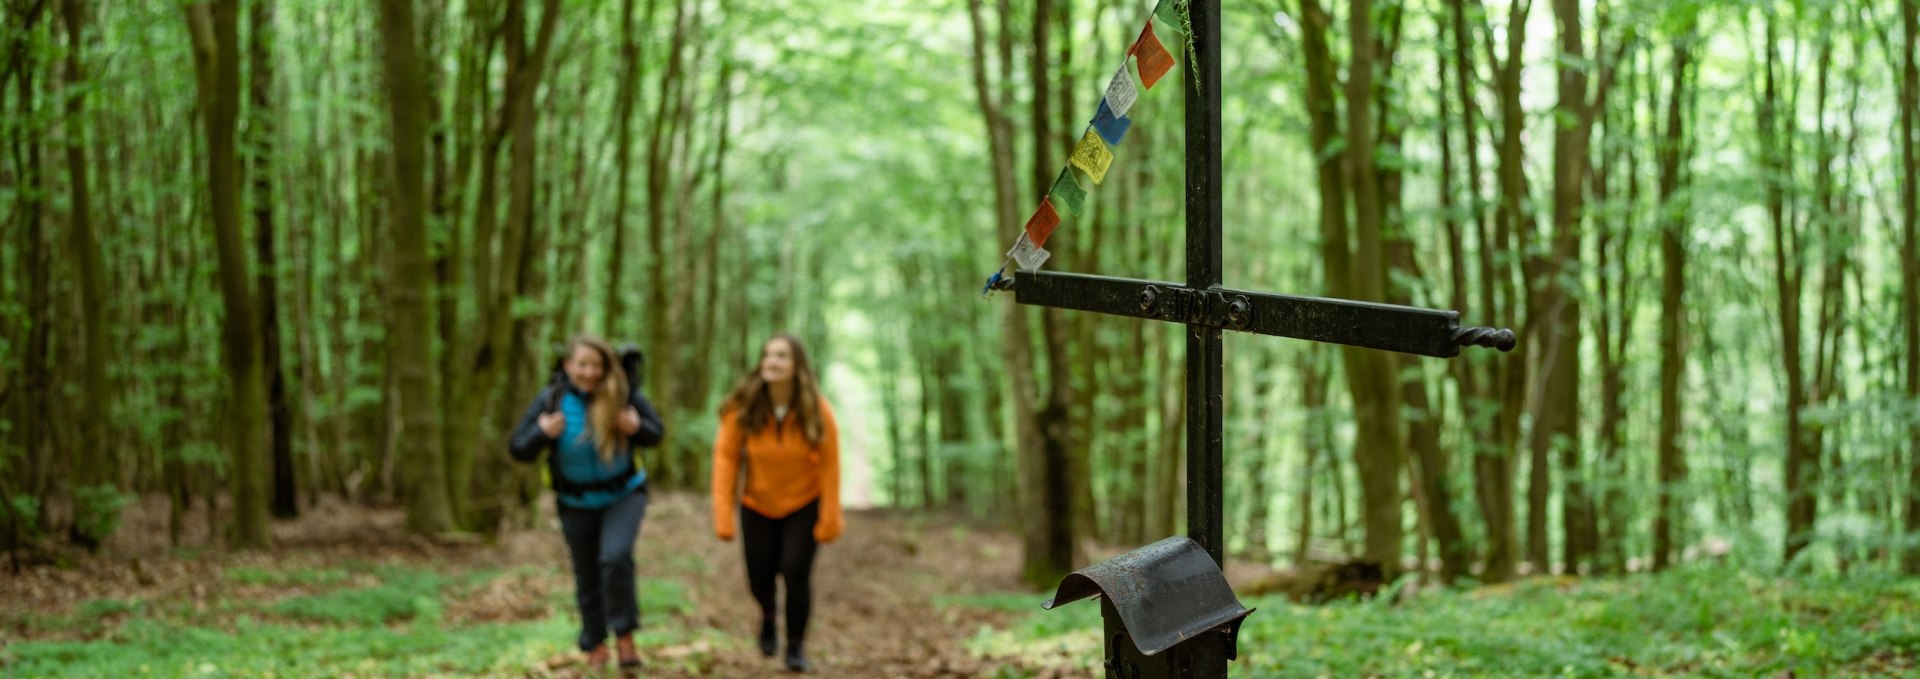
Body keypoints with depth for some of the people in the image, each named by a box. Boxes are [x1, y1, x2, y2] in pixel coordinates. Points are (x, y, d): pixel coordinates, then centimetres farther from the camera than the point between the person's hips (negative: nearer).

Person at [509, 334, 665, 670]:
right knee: (587, 576, 13)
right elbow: (519, 450, -10)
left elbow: (657, 434, -5)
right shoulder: (550, 400, -16)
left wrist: (637, 428, -27)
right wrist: (541, 434, -29)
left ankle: (625, 635, -10)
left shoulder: (625, 396, -18)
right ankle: (595, 644, 34)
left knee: (616, 557, -26)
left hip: (624, 494, -2)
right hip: (576, 502, 2)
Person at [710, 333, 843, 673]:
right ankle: (768, 613, 45)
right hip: (758, 507, 2)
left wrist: (830, 519, -15)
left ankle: (796, 647, 6)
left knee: (796, 571, -15)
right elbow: (726, 457, -17)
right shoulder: (743, 408, -20)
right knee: (760, 578, 7)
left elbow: (829, 463, -16)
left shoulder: (817, 410, -21)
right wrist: (723, 515, -21)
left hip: (804, 505, -1)